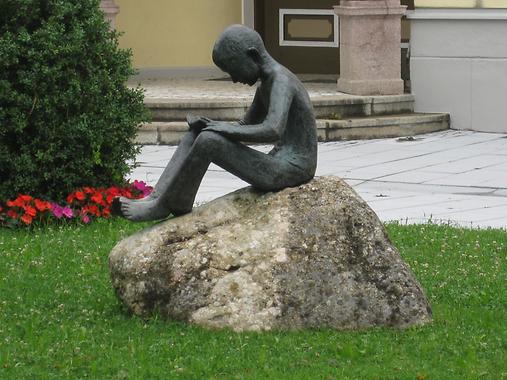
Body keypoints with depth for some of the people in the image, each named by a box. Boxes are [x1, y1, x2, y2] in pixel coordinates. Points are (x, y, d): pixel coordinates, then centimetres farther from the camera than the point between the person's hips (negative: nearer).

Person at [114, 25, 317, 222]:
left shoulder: (281, 82, -16)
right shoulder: (265, 86, 16)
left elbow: (273, 131, -31)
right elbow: (245, 127, 25)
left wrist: (228, 129, -19)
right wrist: (207, 124, 5)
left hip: (292, 169, -10)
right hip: (279, 164, 10)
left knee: (209, 140, -22)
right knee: (196, 134, 5)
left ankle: (165, 206, -9)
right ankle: (157, 197, -5)